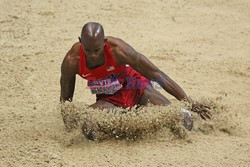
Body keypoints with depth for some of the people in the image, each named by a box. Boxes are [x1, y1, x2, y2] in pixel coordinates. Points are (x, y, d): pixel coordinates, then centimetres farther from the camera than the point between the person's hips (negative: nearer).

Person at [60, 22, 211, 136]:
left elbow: (157, 75, -23)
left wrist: (190, 103, -22)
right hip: (108, 99, 2)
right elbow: (65, 98, -4)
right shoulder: (72, 61, -24)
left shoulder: (117, 50, -30)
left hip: (135, 88, -1)